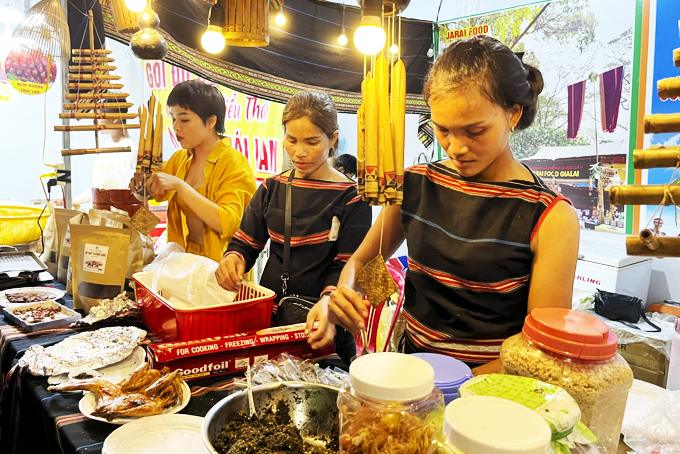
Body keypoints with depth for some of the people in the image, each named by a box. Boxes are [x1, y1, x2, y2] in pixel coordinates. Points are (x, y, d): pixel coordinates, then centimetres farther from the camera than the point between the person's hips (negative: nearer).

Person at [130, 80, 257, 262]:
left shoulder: (235, 163, -11)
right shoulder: (179, 159, 9)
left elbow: (228, 223, -23)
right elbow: (153, 193, 26)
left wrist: (179, 185, -24)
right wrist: (141, 181, 2)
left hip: (221, 264, -5)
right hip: (186, 259, 5)